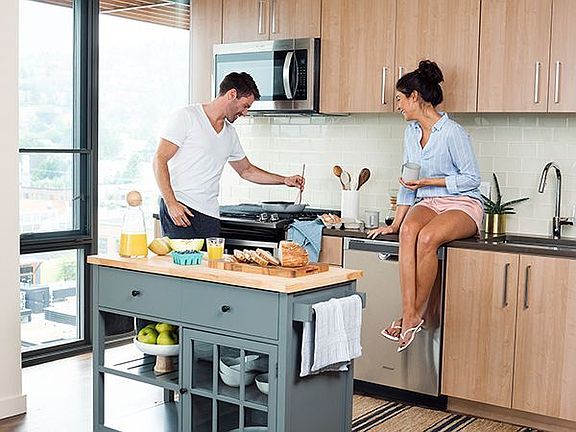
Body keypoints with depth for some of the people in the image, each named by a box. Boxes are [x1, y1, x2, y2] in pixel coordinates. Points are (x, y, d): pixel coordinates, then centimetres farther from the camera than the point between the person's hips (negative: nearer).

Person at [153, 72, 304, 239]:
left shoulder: (230, 134, 18)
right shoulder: (187, 116, -4)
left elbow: (246, 170, 33)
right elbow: (159, 160, -8)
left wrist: (285, 180, 27)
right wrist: (172, 204, -17)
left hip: (210, 215, 6)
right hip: (178, 208, -6)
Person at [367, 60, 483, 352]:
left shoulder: (452, 133, -12)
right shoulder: (411, 132, 11)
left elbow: (472, 178, -9)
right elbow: (407, 182, 17)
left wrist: (428, 181, -15)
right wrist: (394, 223, 11)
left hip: (463, 204, -5)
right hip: (428, 202, 5)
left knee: (427, 237, -36)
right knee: (408, 230, -31)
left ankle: (416, 314, -21)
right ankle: (409, 314, -34)